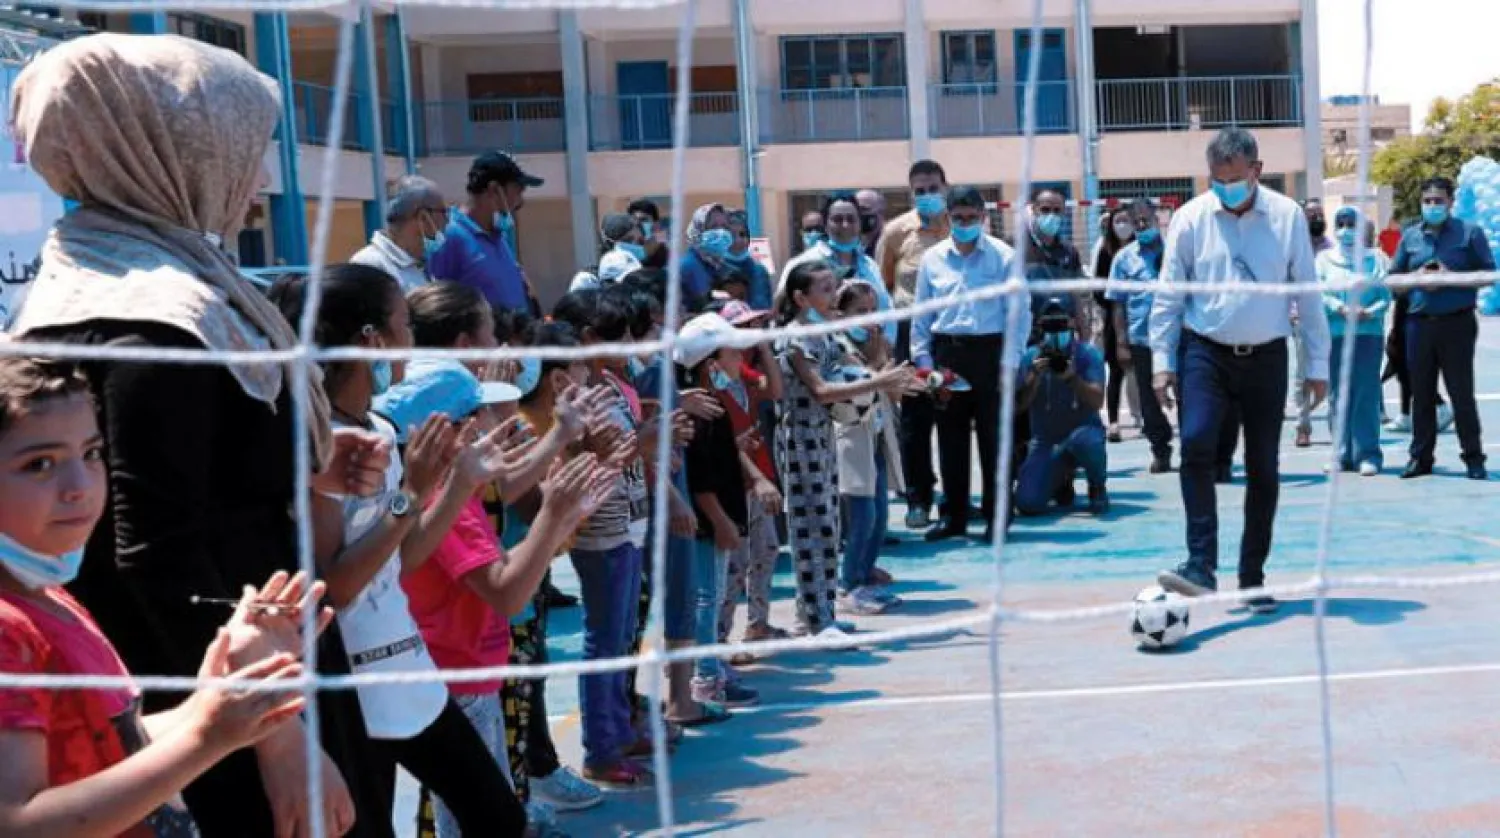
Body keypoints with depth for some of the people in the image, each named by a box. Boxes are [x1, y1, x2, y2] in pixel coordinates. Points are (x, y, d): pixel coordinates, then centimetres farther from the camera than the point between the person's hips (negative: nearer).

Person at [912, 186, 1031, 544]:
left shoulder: (1004, 256, -2)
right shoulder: (932, 258, 8)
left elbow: (1019, 312, -4)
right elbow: (921, 315, 11)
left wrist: (1008, 362, -10)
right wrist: (923, 360, 5)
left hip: (988, 350, -3)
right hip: (946, 351, 3)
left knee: (993, 436, 0)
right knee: (950, 436, 8)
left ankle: (996, 517, 10)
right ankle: (954, 516, 18)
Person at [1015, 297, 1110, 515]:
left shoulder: (1088, 354, -5)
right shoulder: (1030, 357, -1)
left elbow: (1097, 402, -16)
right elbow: (1019, 406, -8)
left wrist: (1072, 377, -30)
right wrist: (1034, 377, -23)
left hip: (1083, 431, -2)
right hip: (1045, 440, 2)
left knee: (1082, 439, -41)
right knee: (1028, 504, -19)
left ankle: (1097, 487, -6)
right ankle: (1061, 480, 18)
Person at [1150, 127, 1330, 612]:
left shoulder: (1287, 216, -4)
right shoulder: (1191, 217, -3)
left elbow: (1308, 292, 2)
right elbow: (1169, 292, 1)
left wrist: (1317, 364, 3)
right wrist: (1162, 360, -3)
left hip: (1266, 356, 1)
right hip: (1205, 353, -1)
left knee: (1263, 469, 6)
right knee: (1196, 444, -23)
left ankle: (1252, 579, 18)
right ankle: (1201, 566, -21)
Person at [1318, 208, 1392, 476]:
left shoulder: (1374, 259, 10)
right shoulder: (1324, 259, 11)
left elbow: (1385, 295, 3)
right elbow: (1318, 294, 0)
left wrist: (1369, 312, -15)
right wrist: (1341, 308, -15)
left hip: (1369, 332, -1)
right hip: (1333, 334, 1)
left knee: (1366, 394, -5)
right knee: (1337, 394, 1)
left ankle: (1368, 454, -2)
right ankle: (1343, 454, 7)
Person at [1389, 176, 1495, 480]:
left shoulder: (1470, 233, 2)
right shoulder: (1410, 236, 12)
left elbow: (1488, 274, -1)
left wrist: (1451, 278, -14)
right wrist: (1416, 278, -5)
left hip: (1457, 323, -3)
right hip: (1419, 323, 3)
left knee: (1461, 392, -2)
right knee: (1422, 394, 7)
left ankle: (1474, 458, 6)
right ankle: (1421, 457, 14)